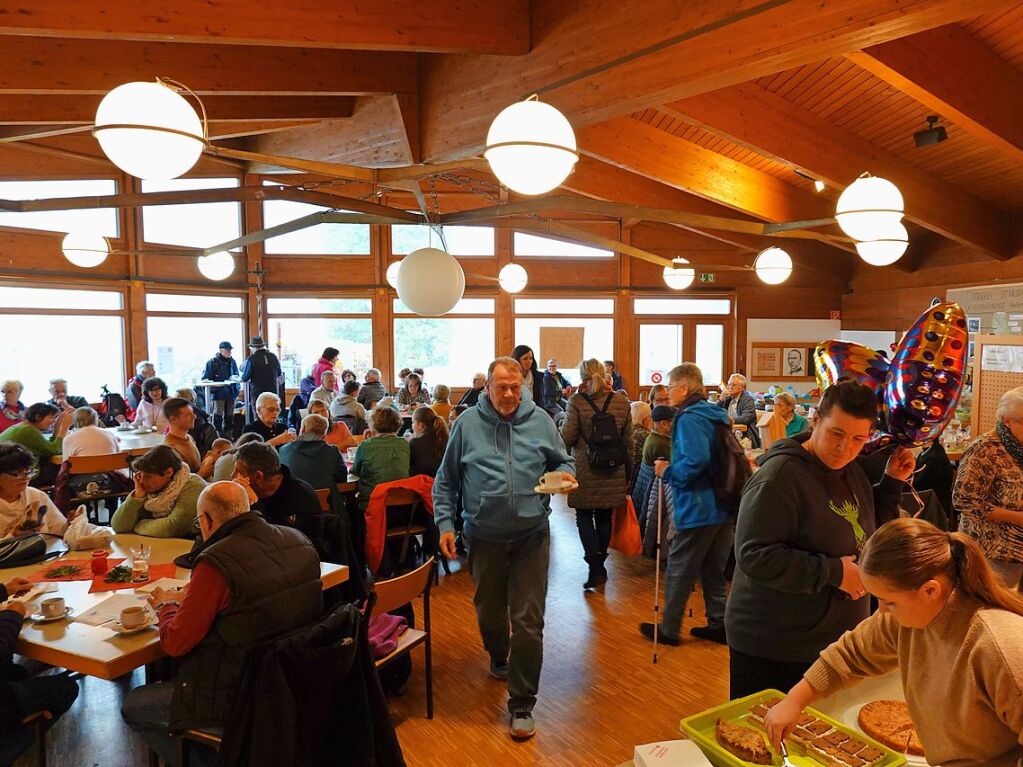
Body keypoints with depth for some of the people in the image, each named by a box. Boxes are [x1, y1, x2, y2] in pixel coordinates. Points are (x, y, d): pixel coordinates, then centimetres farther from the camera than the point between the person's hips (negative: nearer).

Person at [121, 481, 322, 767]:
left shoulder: (216, 562, -25)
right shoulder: (299, 542, -4)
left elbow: (175, 644, -14)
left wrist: (165, 606, 6)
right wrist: (188, 598, 16)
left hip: (240, 699, -7)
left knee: (132, 706, 16)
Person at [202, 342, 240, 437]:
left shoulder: (232, 362, 11)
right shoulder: (213, 362, -5)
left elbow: (236, 376, 22)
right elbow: (205, 378, -2)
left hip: (231, 393, 5)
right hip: (218, 393, -5)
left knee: (230, 416, 12)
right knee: (218, 416, -7)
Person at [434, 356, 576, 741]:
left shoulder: (540, 420, -1)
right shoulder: (467, 423, -2)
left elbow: (563, 462, 10)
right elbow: (446, 481, 4)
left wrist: (565, 475, -12)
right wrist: (445, 523, -2)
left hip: (531, 536, -1)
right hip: (484, 536, 1)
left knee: (528, 622, -2)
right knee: (489, 611, 21)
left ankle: (521, 705, 12)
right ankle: (499, 658, 53)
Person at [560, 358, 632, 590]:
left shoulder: (577, 401, -12)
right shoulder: (621, 401, 0)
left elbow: (566, 438, -12)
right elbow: (628, 440, 5)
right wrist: (627, 471, 16)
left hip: (585, 471, -3)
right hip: (613, 473, 4)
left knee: (584, 517, 8)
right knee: (604, 518, 16)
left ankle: (595, 567, -4)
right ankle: (600, 566, 27)